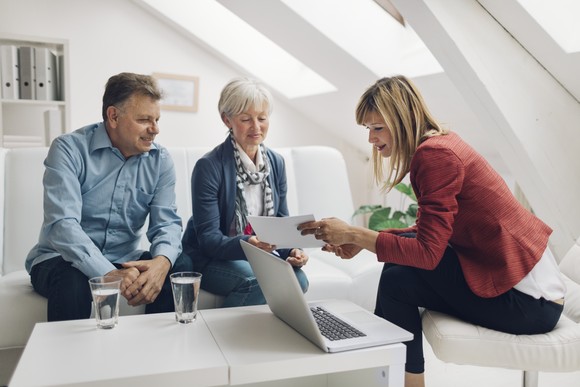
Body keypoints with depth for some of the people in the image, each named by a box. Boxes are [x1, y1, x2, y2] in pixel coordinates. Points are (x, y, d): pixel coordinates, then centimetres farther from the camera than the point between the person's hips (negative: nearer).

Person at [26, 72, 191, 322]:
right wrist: (109, 274, -39)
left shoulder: (160, 160, -1)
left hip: (124, 260, 3)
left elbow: (166, 222, -9)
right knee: (72, 282, -35)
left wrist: (162, 261, -32)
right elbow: (62, 224, -24)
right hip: (63, 260, -3)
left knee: (180, 268, -22)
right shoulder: (69, 149, -13)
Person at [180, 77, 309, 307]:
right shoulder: (209, 166, -16)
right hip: (210, 259, -5)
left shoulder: (276, 163, 3)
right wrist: (247, 244, -36)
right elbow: (208, 239, -17)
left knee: (297, 278, -23)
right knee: (260, 281, -31)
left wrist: (291, 250, -14)